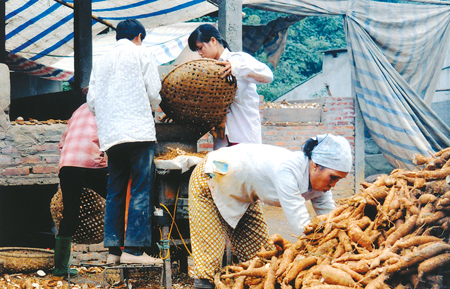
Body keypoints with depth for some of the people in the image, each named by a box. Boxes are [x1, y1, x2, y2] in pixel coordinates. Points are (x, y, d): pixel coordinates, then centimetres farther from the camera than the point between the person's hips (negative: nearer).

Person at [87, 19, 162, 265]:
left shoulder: (101, 61, 19)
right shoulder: (141, 55, 5)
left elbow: (92, 102, 13)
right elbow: (153, 93, -1)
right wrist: (151, 107, 20)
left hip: (110, 134, 5)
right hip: (139, 130, -5)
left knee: (115, 191, 9)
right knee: (141, 189, -6)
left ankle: (114, 249, 6)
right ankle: (134, 248, -13)